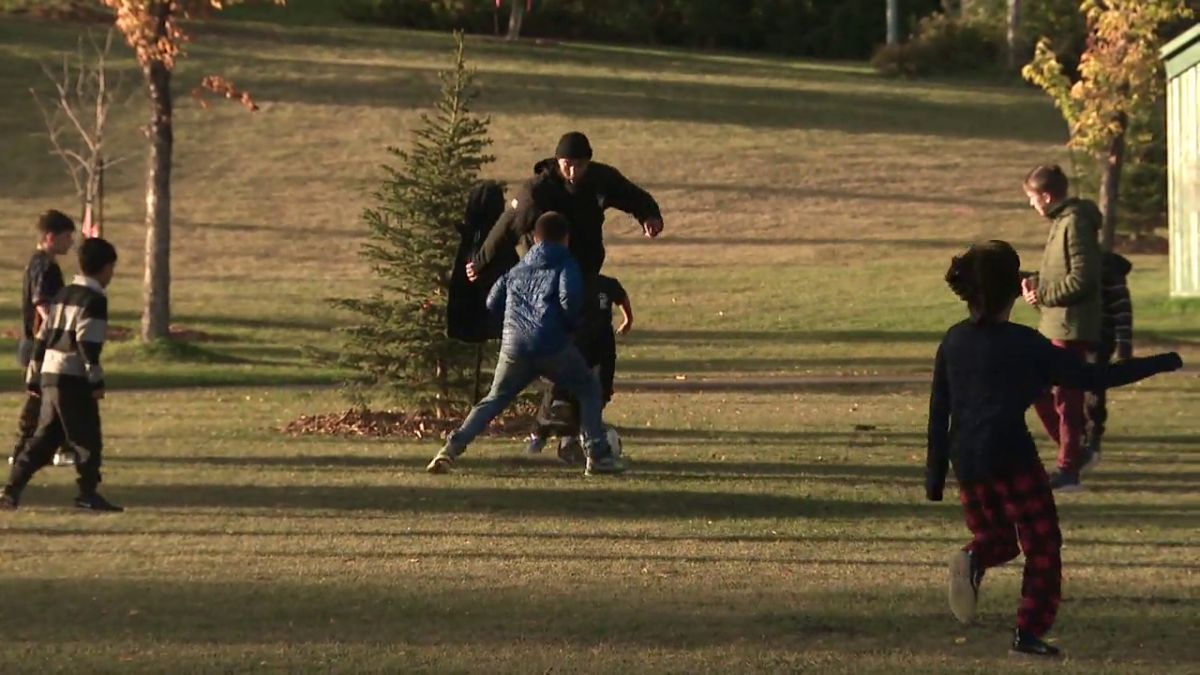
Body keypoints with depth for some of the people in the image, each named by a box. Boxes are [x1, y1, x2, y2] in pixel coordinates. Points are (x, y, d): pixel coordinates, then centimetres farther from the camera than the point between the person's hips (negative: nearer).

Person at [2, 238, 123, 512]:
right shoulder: (94, 299, -8)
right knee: (88, 439, -1)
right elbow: (87, 342, -17)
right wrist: (96, 380, -17)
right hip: (74, 380, -8)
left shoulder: (64, 294, 18)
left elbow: (42, 337, 19)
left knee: (44, 438, 11)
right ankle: (88, 494, -3)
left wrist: (33, 378, 23)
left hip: (49, 376, 8)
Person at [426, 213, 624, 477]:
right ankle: (598, 455, 4)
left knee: (494, 400, 16)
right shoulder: (565, 264, 9)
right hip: (552, 345, -4)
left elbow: (492, 303, 22)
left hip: (514, 347, 4)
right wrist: (572, 323, 8)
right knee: (588, 391, 14)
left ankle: (452, 448, -1)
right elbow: (569, 296, -10)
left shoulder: (518, 269, 25)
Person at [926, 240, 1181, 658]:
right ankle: (1029, 633, 1)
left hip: (966, 462, 5)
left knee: (996, 534, 22)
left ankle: (974, 560, -12)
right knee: (1042, 545, 8)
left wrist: (935, 476, 15)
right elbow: (1091, 377, -8)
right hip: (1012, 459, -5)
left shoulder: (953, 342, 6)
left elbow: (938, 412, 9)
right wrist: (1160, 364, -1)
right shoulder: (1024, 345, -8)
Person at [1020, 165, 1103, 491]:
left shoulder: (1075, 224, -16)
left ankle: (1069, 470, 0)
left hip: (1071, 327, -10)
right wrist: (1036, 281, 5)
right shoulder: (1061, 221, 14)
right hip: (1054, 326, 10)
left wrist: (1042, 294, -15)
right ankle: (1074, 452, 21)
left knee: (1066, 398, -5)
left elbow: (1082, 278, -21)